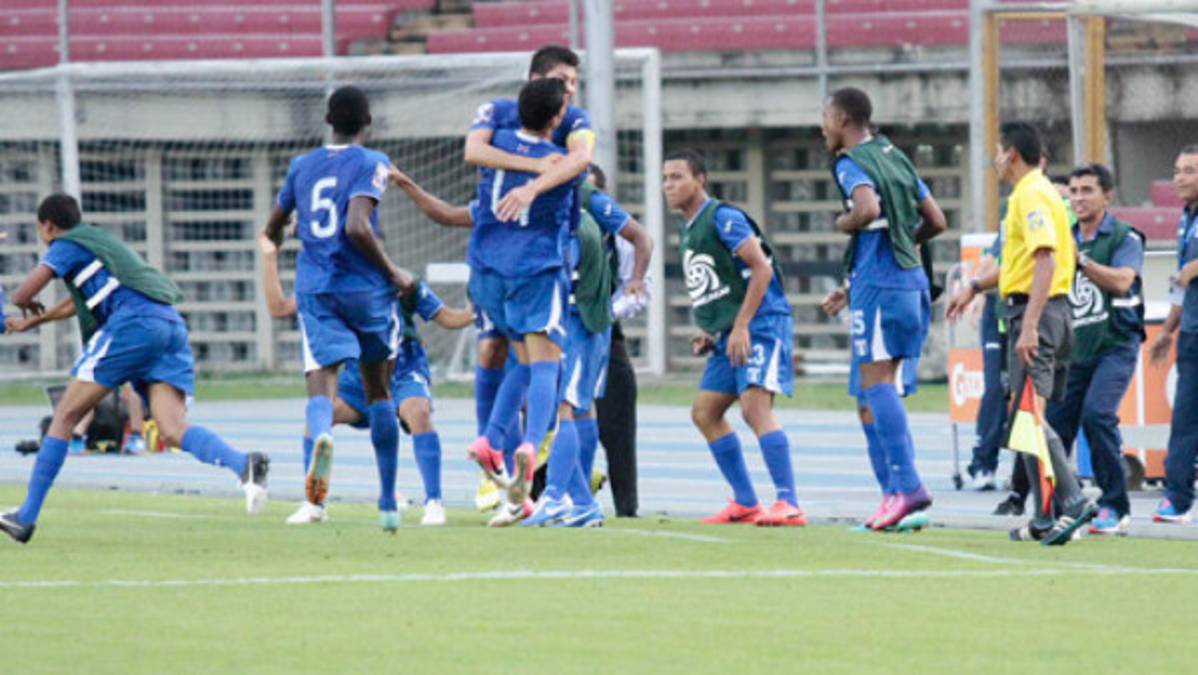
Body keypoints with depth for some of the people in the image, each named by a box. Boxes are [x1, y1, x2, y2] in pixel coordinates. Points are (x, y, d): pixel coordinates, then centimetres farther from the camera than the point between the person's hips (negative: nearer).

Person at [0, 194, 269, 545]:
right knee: (173, 429, -9)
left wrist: (28, 305, 25)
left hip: (134, 320, -7)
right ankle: (244, 464, -37)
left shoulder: (66, 246, 11)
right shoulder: (101, 241, 34)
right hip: (171, 324, 7)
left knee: (66, 414, 2)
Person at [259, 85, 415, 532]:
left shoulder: (302, 166, 12)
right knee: (379, 391, 14)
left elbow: (272, 231, 23)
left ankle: (321, 435, -49)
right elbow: (357, 227, -19)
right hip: (365, 289, -2)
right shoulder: (371, 163, -4)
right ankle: (388, 504, 19)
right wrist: (392, 272, -7)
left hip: (314, 289, 2)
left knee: (321, 385, -11)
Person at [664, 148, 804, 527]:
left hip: (761, 324, -10)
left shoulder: (722, 218, -10)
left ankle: (789, 505, -27)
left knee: (755, 406, -22)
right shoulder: (689, 229, 18)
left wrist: (741, 326, -20)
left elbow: (762, 269, -17)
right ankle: (745, 503, 17)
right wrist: (708, 332, 13)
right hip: (729, 335, 10)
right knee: (704, 413, 10)